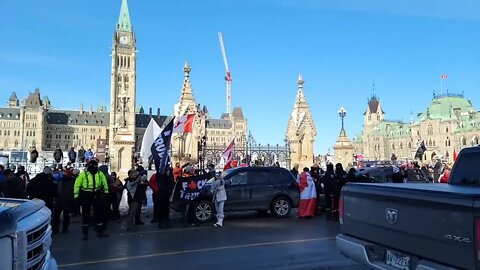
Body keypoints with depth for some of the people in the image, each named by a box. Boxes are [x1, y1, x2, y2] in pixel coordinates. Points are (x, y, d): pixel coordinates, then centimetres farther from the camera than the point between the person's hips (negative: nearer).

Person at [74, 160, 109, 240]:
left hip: (96, 196, 3)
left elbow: (104, 183, 14)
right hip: (86, 196, -3)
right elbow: (77, 184, -5)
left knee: (99, 213, 8)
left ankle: (100, 231, 19)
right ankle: (85, 233, 15)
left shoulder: (100, 174, 0)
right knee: (85, 214, 5)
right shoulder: (83, 174, -10)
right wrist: (76, 196, -7)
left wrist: (106, 192, 12)